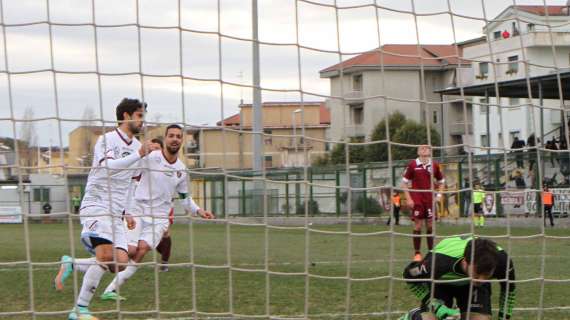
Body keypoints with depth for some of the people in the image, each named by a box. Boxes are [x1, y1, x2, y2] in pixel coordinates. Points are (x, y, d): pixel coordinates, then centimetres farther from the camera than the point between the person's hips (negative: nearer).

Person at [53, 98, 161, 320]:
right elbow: (108, 166, -26)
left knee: (120, 262, -10)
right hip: (96, 206, -8)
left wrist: (125, 213, 27)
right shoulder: (107, 140, -7)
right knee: (105, 256, -26)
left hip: (115, 213, 8)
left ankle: (71, 264, 10)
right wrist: (139, 154, -32)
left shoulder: (136, 145, 17)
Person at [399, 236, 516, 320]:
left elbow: (509, 289, -11)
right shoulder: (440, 261, -44)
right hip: (440, 282, -2)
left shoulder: (501, 260, -36)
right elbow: (410, 276, -23)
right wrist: (436, 306, -29)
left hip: (471, 284, 2)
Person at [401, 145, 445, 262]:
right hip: (417, 199, -3)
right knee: (418, 225, -5)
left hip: (430, 199, 3)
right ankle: (417, 253, 1)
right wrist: (408, 198, -5)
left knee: (430, 224, 3)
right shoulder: (413, 164, -2)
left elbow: (441, 182, 17)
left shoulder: (434, 165, 5)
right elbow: (404, 183, 2)